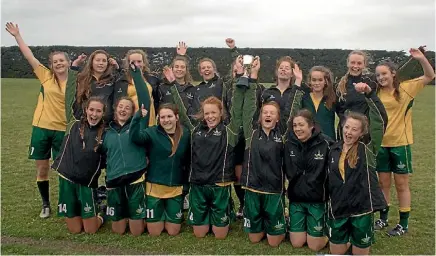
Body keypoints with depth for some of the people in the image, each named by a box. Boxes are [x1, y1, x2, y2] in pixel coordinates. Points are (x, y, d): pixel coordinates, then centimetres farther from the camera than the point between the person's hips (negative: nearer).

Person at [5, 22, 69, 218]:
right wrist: (17, 35, 0)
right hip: (41, 128, 1)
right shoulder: (45, 76, 0)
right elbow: (29, 56, 0)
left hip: (62, 130, -1)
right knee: (42, 168, 9)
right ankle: (45, 204, 26)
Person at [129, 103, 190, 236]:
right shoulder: (153, 132, -9)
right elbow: (134, 137, -28)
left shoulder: (186, 134, -2)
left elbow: (188, 161, 6)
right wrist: (137, 117, -41)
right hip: (155, 186, -1)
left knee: (173, 232, 12)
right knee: (154, 232, 10)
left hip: (176, 188, 2)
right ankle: (160, 214, 40)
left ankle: (168, 216, 43)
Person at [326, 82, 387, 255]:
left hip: (362, 209, -3)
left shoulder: (368, 148, -5)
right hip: (338, 209, 3)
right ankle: (348, 240, 44)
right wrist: (328, 203, 13)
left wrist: (369, 92, -22)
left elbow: (380, 119, -17)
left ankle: (356, 241, 43)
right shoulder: (334, 149, 4)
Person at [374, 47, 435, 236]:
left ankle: (403, 224, 19)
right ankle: (383, 218, 27)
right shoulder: (376, 93, 3)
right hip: (381, 143, 3)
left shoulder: (406, 88, -4)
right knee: (384, 183, 13)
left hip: (400, 143, -3)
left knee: (401, 184, 7)